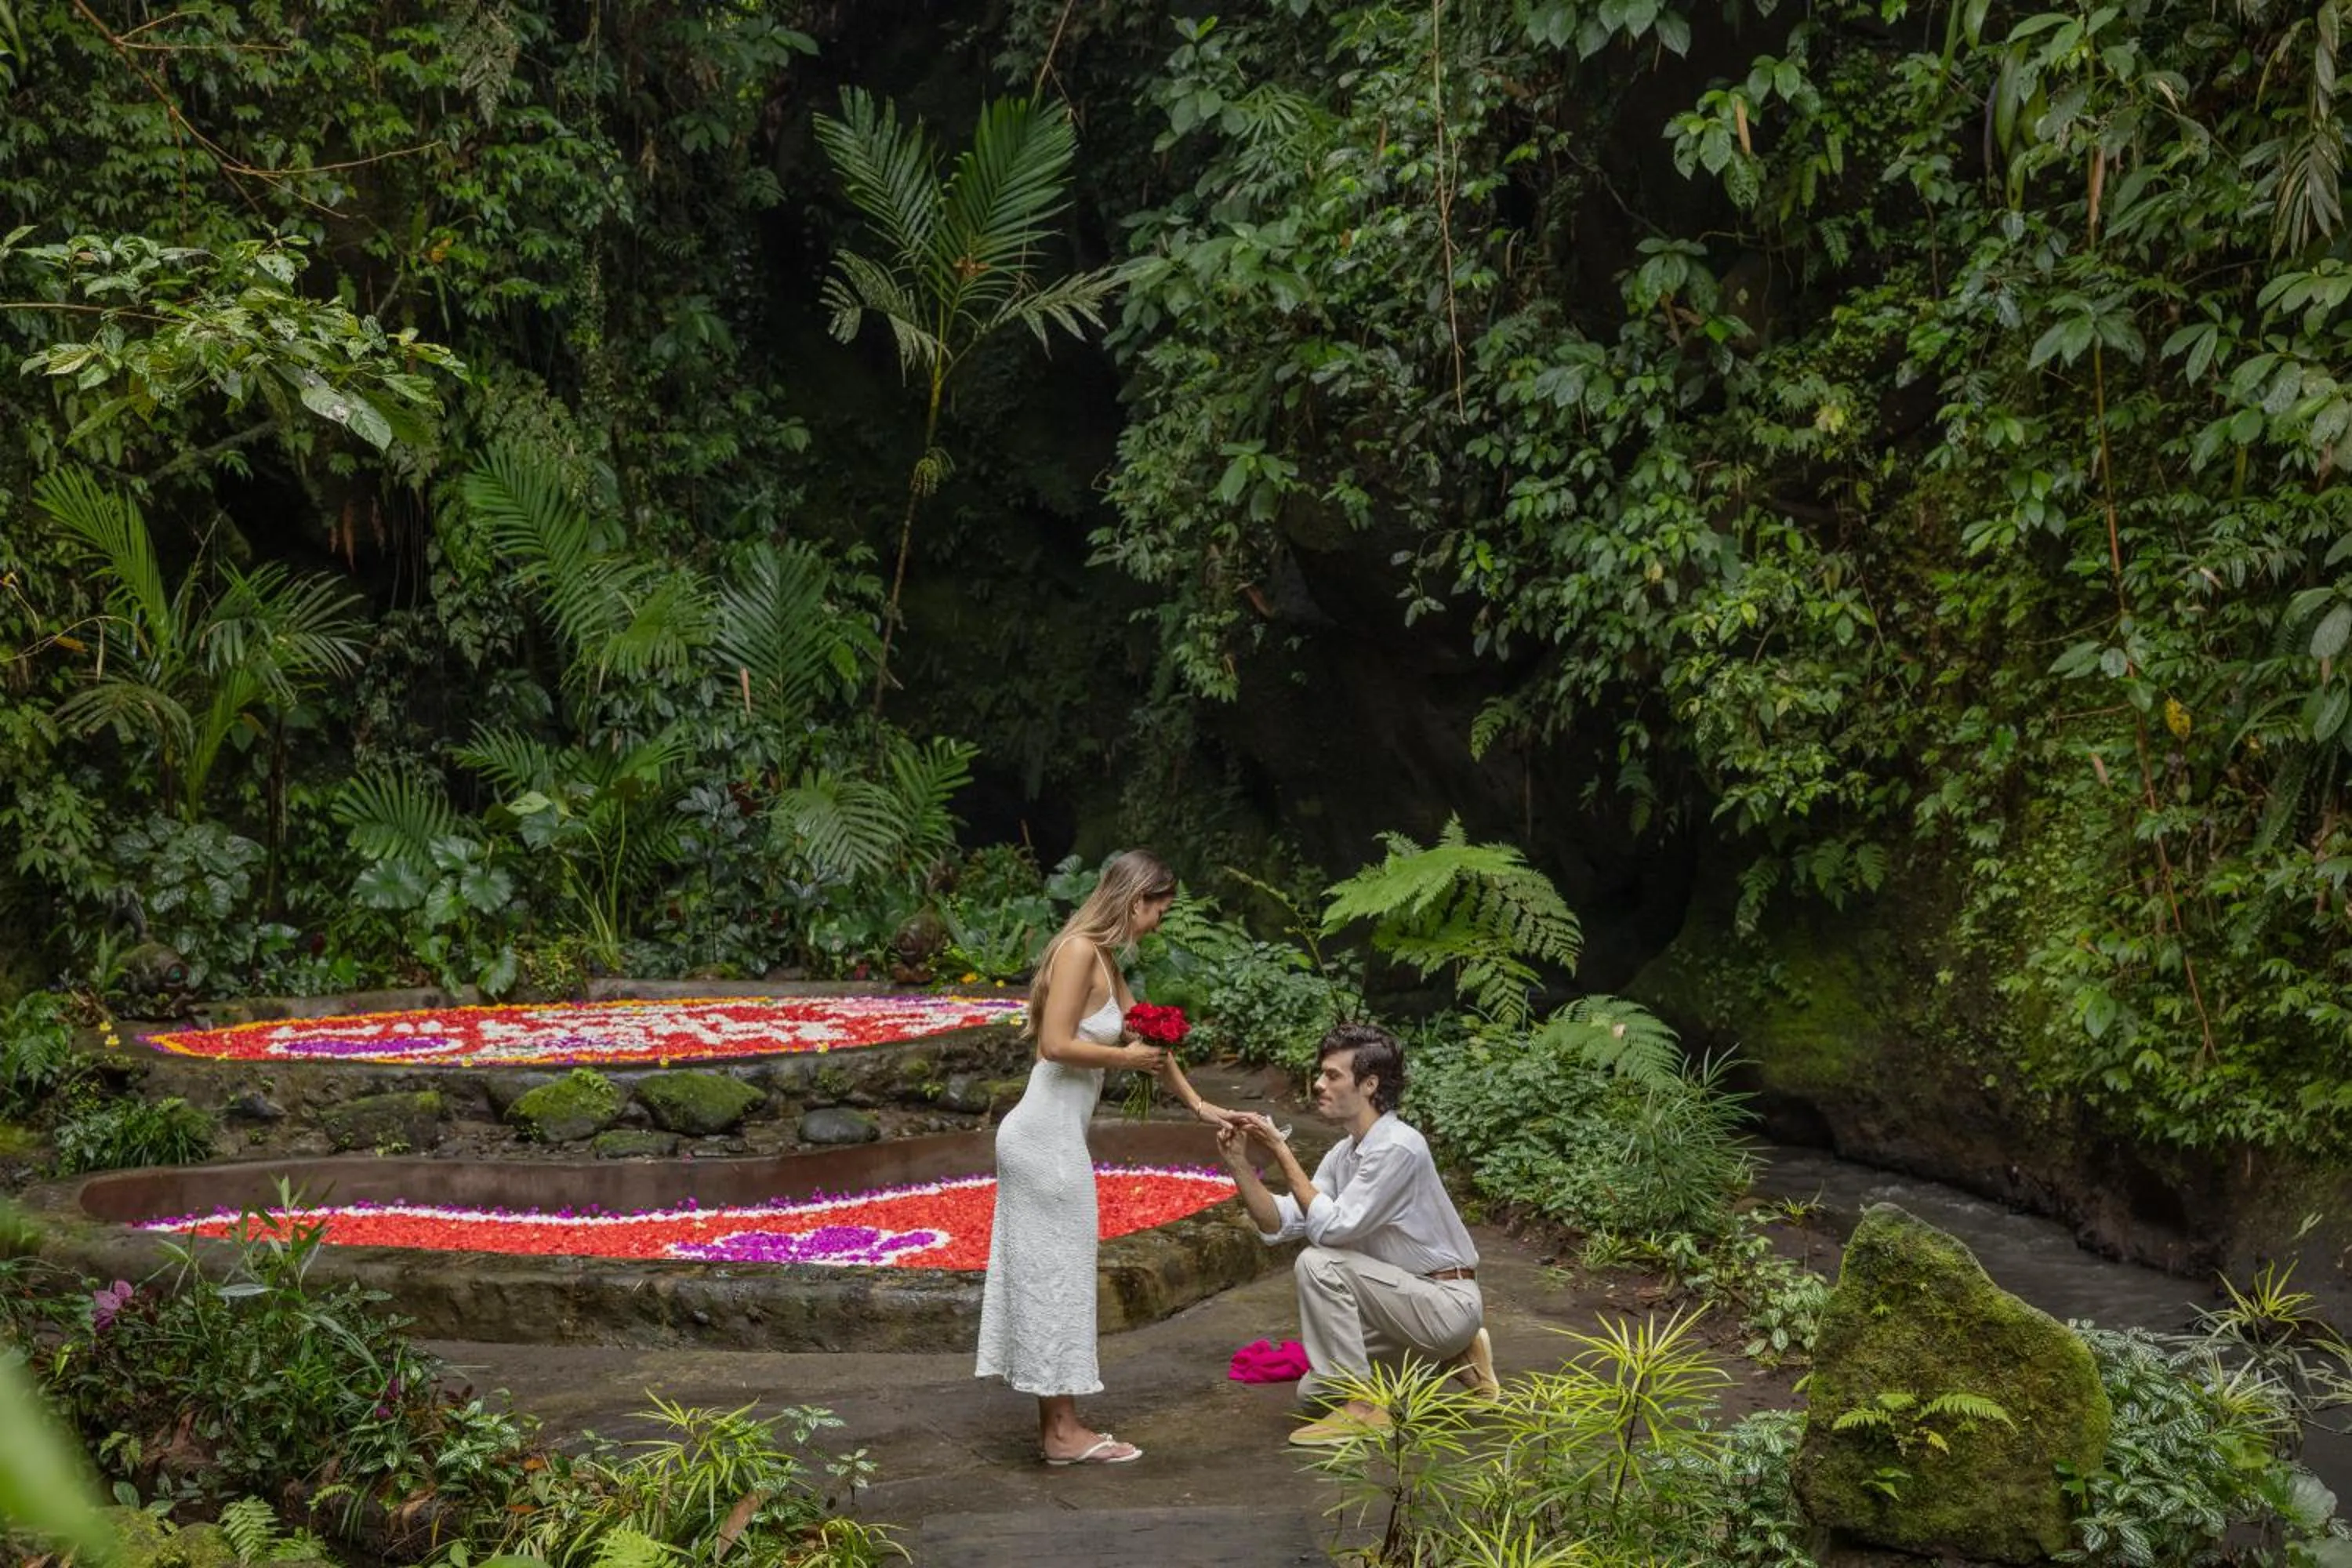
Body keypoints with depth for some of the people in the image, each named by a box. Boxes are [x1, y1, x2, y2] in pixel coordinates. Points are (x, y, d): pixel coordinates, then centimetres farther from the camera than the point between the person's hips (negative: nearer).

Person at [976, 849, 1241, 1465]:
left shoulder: (1105, 961, 14)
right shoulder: (1079, 951, -14)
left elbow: (1144, 1035, 23)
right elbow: (1056, 1043, -22)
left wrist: (1198, 1104, 26)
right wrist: (1125, 1057, -11)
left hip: (1049, 1135, 9)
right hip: (1047, 1135, -9)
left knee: (1047, 1275, 13)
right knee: (1056, 1274, -1)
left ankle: (1056, 1424, 20)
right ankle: (1064, 1431, 7)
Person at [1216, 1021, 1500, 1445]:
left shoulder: (1398, 1148, -23)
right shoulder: (1344, 1153, 5)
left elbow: (1331, 1227, -27)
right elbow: (1281, 1224, 1)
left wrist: (1282, 1153, -23)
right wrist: (1240, 1164, -11)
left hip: (1449, 1302, -10)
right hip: (1411, 1298, 10)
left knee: (1319, 1264, -24)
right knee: (1316, 1389, 14)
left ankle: (1362, 1408, -15)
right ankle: (1454, 1357, 19)